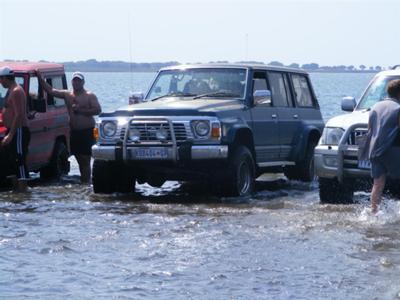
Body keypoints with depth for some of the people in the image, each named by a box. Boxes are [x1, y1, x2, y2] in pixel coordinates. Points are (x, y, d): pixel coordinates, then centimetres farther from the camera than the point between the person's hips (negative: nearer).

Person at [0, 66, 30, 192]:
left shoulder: (16, 91, -15)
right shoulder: (11, 91, 17)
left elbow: (19, 115, -23)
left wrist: (10, 135, -26)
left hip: (19, 131, -11)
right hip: (13, 131, 11)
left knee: (19, 161, -11)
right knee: (13, 162, 13)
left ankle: (22, 189, -12)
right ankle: (16, 188, 19)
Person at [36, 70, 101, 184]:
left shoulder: (89, 96, 0)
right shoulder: (67, 94, 12)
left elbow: (98, 110, -9)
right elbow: (50, 90, 10)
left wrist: (81, 110, -14)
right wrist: (40, 78, 1)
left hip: (87, 131, -5)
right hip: (74, 131, 5)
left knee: (85, 161, -8)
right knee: (80, 160, 8)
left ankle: (86, 182, -8)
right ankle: (84, 183, 13)